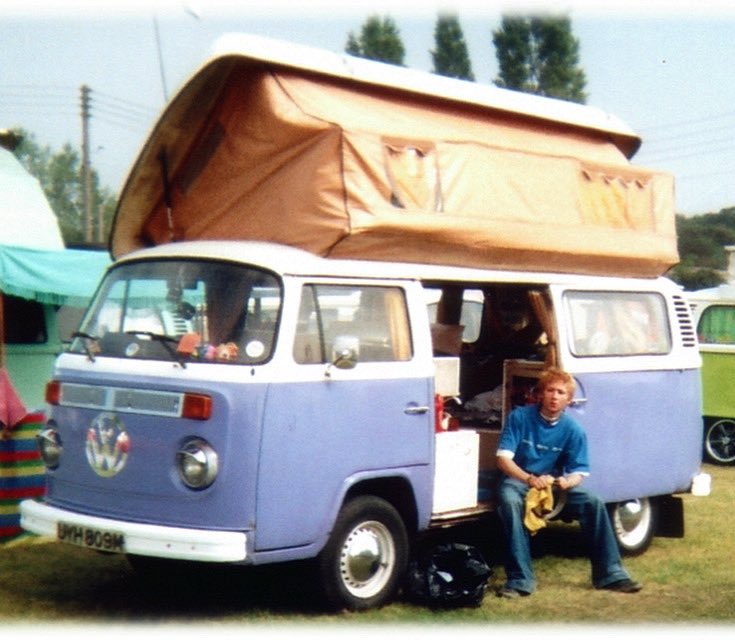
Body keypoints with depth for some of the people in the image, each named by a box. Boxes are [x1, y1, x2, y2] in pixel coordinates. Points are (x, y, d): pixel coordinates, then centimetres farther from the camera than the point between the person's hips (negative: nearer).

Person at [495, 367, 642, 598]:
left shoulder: (573, 429, -5)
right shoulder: (519, 417, -11)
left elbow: (578, 472, -7)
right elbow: (504, 459, -16)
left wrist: (567, 481, -32)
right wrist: (530, 479, -34)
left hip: (554, 483, 3)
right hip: (518, 480, -3)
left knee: (593, 503, -20)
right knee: (509, 502, -37)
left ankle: (610, 574, -7)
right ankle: (520, 580, -34)